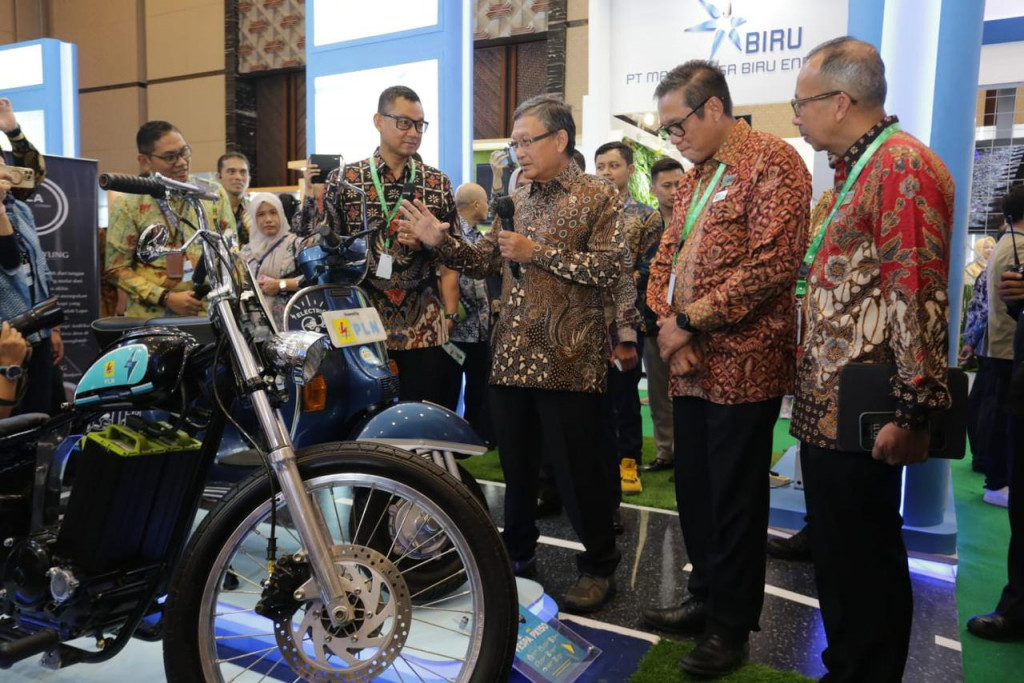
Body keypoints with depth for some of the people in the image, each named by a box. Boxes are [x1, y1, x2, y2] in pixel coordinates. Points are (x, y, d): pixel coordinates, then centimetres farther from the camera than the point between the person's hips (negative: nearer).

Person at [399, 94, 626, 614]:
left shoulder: (598, 197, -3)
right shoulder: (516, 202, 17)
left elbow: (609, 267, -14)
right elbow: (484, 262, 15)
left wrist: (537, 252, -15)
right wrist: (439, 241, 1)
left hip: (566, 359, -6)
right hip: (511, 356, 6)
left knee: (576, 468, 1)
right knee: (516, 464, 15)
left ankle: (598, 567, 19)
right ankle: (518, 551, 33)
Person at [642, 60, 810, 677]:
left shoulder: (773, 162, -9)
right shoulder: (695, 178, 17)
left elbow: (772, 263, -20)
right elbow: (666, 259, 12)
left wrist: (691, 320, -16)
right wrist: (669, 325, -5)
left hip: (742, 365, -8)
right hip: (691, 364, 8)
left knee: (734, 502, 4)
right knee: (694, 492, 16)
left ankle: (731, 630, 21)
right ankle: (707, 600, 34)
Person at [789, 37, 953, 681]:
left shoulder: (903, 165, -14)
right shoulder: (859, 169, 17)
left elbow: (917, 297, -21)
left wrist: (911, 412, -22)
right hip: (828, 407, 10)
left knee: (863, 561, 4)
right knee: (838, 555, 19)